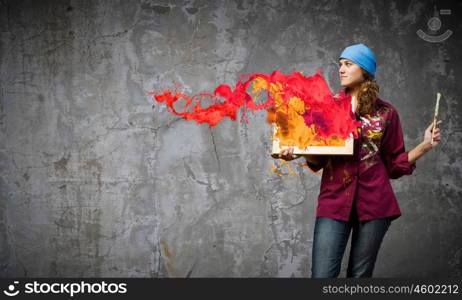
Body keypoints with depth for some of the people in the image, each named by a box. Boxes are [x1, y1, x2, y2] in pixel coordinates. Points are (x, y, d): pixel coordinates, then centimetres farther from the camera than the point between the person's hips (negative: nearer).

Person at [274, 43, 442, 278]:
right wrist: (298, 152, -14)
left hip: (374, 203, 0)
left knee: (360, 275, 7)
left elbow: (394, 164, 11)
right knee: (322, 274, -8)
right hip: (334, 200, 0)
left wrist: (426, 145, 1)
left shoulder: (386, 113, 7)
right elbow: (317, 160, 6)